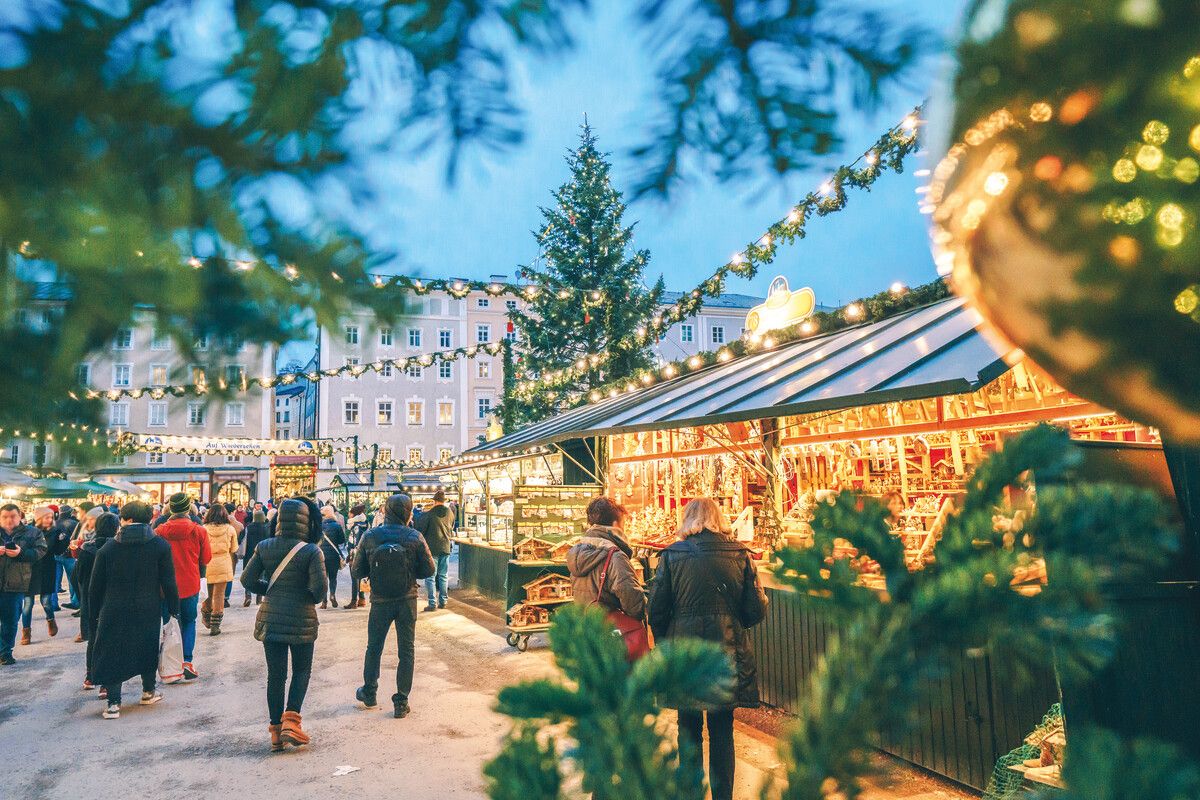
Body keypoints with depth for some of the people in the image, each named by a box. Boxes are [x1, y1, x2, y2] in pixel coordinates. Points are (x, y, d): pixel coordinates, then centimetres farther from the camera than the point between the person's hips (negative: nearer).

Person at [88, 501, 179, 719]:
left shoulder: (109, 547, -4)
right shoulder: (160, 545, -7)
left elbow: (96, 585, 1)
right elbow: (168, 582, -6)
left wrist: (94, 614, 11)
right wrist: (174, 609, 2)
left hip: (114, 612, 0)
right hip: (149, 611, 1)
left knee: (112, 652, 9)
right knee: (148, 648, 18)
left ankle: (113, 703, 6)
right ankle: (149, 691, 32)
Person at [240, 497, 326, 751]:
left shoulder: (264, 547, -1)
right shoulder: (312, 552, -13)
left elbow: (247, 580, 1)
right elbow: (320, 588, -17)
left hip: (270, 619, 3)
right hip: (301, 620, -3)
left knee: (275, 674, 12)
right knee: (302, 671, 14)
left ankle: (276, 730, 18)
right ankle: (291, 720, 0)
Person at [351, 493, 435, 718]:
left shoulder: (370, 537, -10)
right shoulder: (415, 538, -13)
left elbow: (356, 572, -5)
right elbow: (429, 570, -7)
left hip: (380, 601, 1)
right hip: (407, 600, -1)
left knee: (374, 647, 21)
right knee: (406, 650, 9)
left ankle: (369, 693, 37)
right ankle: (401, 703, 11)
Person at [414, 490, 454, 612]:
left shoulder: (428, 514, -15)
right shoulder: (449, 513, 0)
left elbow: (419, 530, -8)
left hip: (431, 549, -5)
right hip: (445, 548, 5)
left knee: (430, 576, 1)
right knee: (443, 576, 13)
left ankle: (432, 603, -1)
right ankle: (443, 601, 18)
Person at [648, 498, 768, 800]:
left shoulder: (672, 555, -6)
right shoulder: (740, 554, -4)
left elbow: (657, 609, -6)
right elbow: (756, 610, -3)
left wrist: (665, 641, 11)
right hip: (727, 653, 1)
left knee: (689, 730, 14)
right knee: (722, 732, 14)